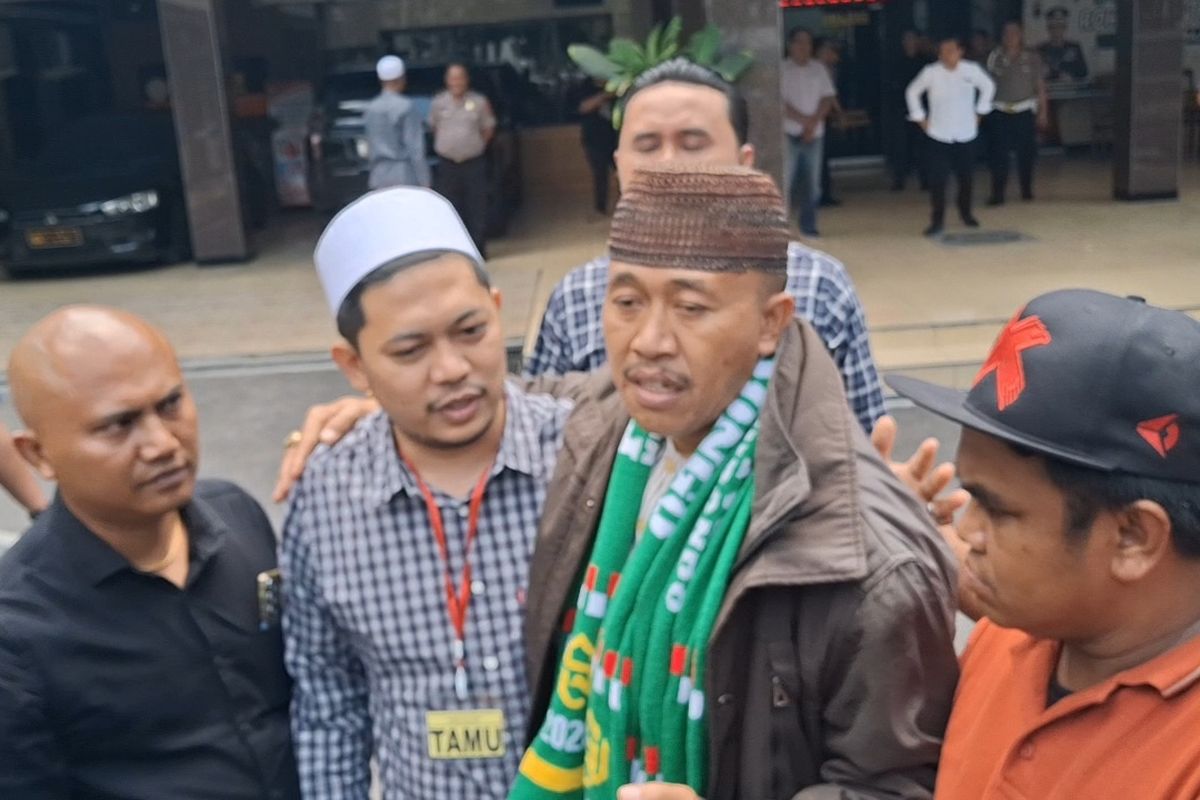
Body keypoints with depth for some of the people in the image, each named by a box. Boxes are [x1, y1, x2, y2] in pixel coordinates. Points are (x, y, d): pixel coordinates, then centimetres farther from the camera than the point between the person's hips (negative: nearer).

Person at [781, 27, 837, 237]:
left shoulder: (819, 68, 10)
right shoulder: (782, 69, -2)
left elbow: (828, 98, 6)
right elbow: (781, 102, -8)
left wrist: (814, 121, -8)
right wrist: (804, 120, -11)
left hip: (814, 133, 4)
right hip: (789, 133, -4)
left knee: (812, 181, 5)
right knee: (785, 179, -7)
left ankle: (808, 224, 13)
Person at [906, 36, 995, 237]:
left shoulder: (972, 70, -6)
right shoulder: (931, 72, -10)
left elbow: (988, 86, 13)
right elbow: (912, 92, 6)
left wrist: (979, 112, 10)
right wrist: (920, 118, 3)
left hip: (966, 134, 2)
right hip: (938, 136, -2)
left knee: (965, 177, 11)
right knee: (937, 179, -7)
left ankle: (966, 213, 32)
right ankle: (937, 219, 3)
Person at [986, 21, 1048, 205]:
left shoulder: (1032, 58, 5)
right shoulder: (995, 57, 5)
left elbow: (1040, 86, 7)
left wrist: (1043, 112, 4)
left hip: (1025, 110, 0)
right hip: (1000, 112, 0)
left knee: (1026, 152, 4)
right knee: (999, 153, -7)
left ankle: (1026, 190, 19)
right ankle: (997, 194, -5)